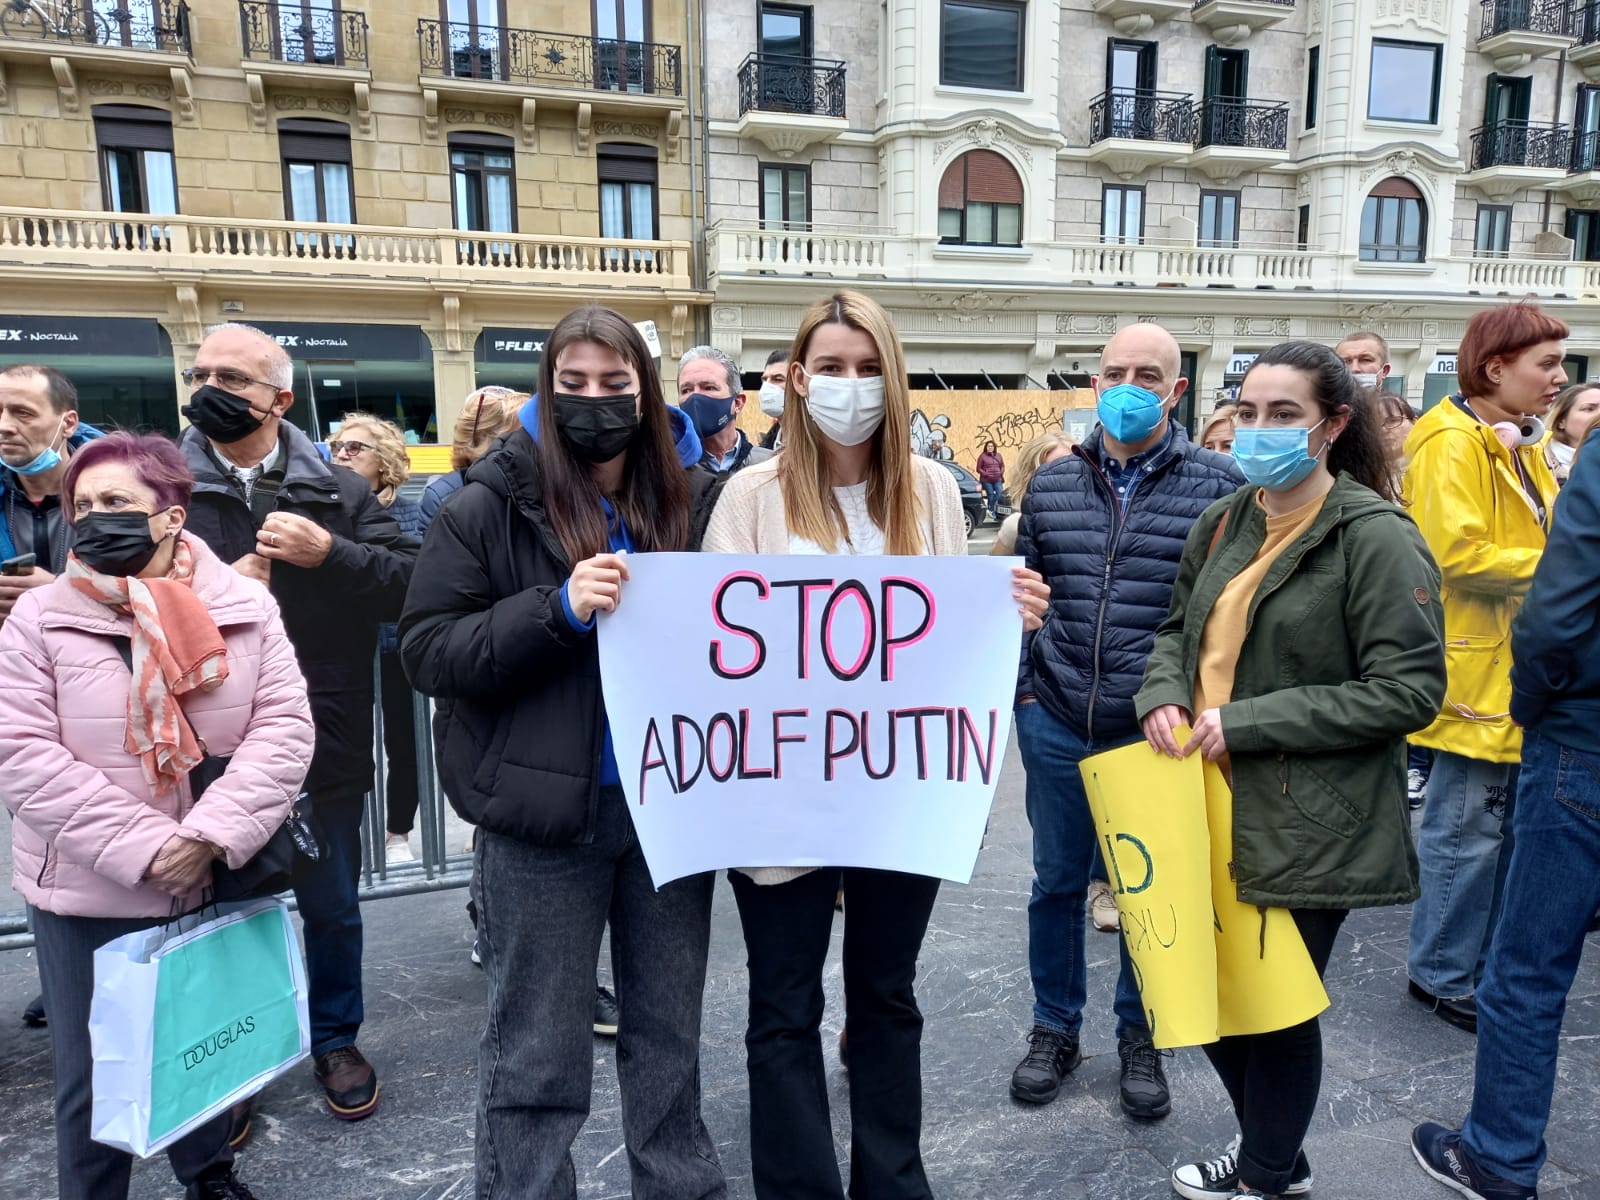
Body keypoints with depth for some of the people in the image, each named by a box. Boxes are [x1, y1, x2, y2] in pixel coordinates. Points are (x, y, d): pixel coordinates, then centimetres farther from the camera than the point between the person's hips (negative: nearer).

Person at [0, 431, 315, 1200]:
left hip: (217, 881, 2)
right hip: (88, 891, -1)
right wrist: (142, 848, -19)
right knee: (94, 1071, 11)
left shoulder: (246, 609, -5)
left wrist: (213, 834, -20)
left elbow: (284, 729, -8)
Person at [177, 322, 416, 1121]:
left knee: (332, 906, 16)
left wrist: (330, 554, -23)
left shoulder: (338, 492, 0)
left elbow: (409, 583, -9)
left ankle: (335, 1041, 39)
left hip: (321, 745, 0)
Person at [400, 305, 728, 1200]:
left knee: (671, 1030, 20)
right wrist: (558, 609, -21)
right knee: (538, 1053, 11)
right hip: (544, 812, -3)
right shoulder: (491, 507, -5)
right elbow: (428, 652, -9)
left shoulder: (696, 501, 2)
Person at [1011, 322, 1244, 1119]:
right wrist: (1019, 686, 6)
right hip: (1056, 725, 2)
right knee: (1057, 882, 14)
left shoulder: (1217, 486, -4)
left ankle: (1139, 1037, 35)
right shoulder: (1051, 484, 5)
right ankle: (1055, 1028, 34)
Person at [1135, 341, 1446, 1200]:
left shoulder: (1377, 538, -13)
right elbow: (1179, 628, 19)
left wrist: (1247, 720, -20)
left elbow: (1409, 691, -17)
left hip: (1308, 828, -6)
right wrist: (1164, 694, -3)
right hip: (1215, 805, 7)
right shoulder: (1222, 523, 7)